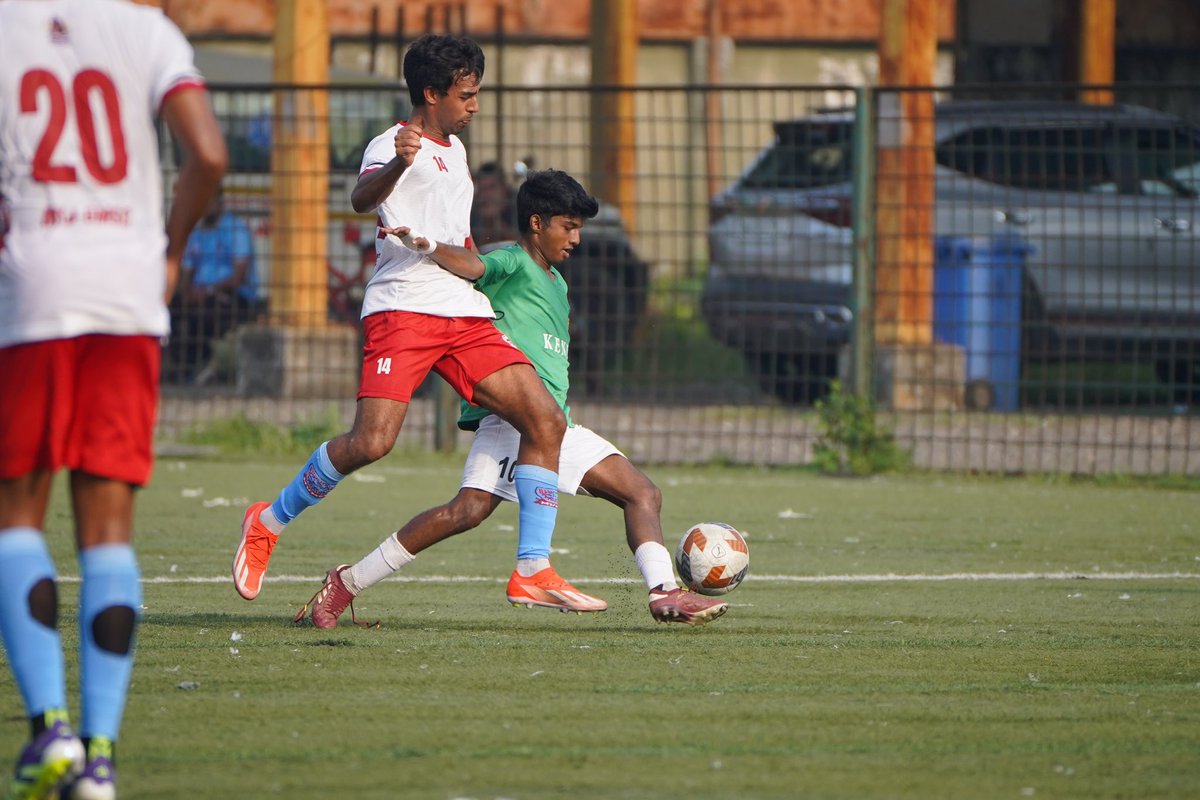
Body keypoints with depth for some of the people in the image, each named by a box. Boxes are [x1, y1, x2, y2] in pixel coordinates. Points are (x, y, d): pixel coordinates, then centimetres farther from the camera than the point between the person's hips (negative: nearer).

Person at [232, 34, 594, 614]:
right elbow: (362, 198, -28)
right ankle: (267, 523, 3)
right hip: (403, 309, -8)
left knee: (546, 420, -6)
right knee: (371, 442, -21)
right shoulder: (393, 146, -4)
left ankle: (532, 570, -3)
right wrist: (397, 164, -47)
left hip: (466, 316, 8)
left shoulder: (455, 149, 24)